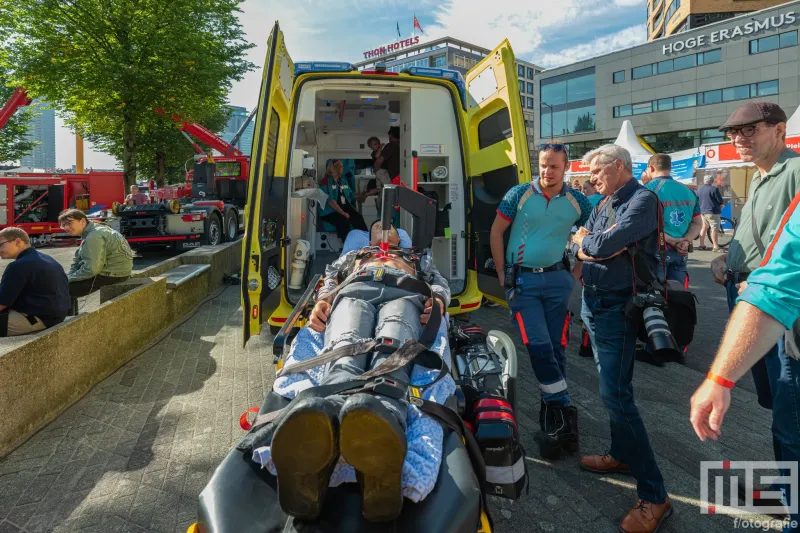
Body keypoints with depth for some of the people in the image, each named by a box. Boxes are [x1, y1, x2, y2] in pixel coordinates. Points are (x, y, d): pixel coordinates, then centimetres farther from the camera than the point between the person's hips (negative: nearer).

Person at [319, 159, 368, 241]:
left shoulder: (343, 180, 20)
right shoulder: (326, 181, -2)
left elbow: (351, 196, 22)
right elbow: (330, 200, -13)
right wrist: (343, 213, -21)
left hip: (345, 206, 6)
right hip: (330, 211, -6)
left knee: (358, 217, -25)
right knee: (343, 220, -35)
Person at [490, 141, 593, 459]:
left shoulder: (576, 201, 2)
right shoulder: (519, 194, -2)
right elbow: (495, 233, 1)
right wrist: (502, 274, -1)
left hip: (557, 279, 2)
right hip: (522, 280, -2)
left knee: (555, 348, 6)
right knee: (539, 346, -9)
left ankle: (551, 413, 19)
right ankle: (562, 410, 3)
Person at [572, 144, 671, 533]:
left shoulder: (642, 201, -15)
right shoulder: (605, 204, 13)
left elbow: (602, 246, -25)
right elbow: (580, 246, 7)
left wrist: (586, 242, -4)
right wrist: (596, 246, -14)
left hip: (617, 308, -9)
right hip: (593, 303, 9)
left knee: (615, 395, -11)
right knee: (611, 388, 18)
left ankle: (654, 496, -2)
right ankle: (622, 454, 34)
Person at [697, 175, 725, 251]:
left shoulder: (699, 190, 8)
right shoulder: (714, 189, -12)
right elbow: (720, 201, -9)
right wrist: (720, 206, 11)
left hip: (702, 211, 7)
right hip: (712, 212, -7)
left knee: (704, 227, 17)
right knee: (715, 229, -6)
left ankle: (701, 245, 20)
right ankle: (716, 247, -9)